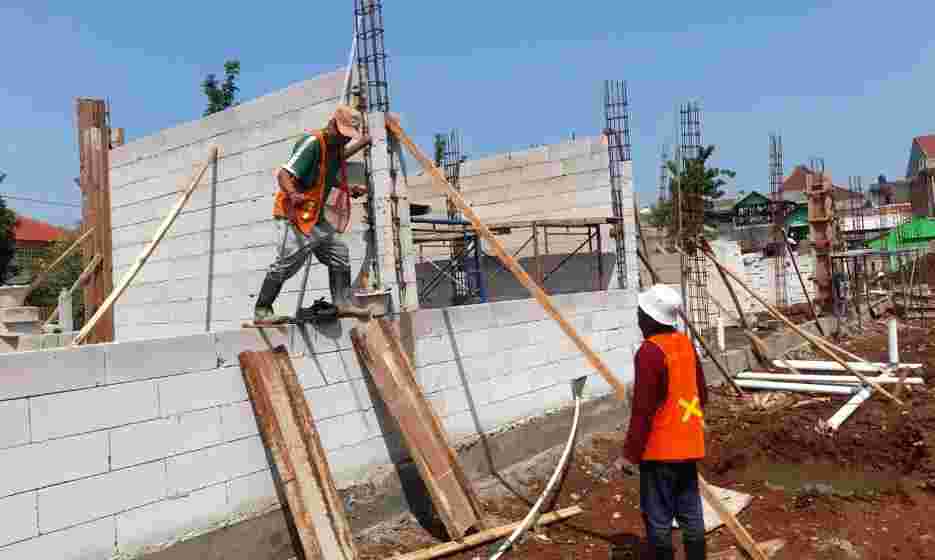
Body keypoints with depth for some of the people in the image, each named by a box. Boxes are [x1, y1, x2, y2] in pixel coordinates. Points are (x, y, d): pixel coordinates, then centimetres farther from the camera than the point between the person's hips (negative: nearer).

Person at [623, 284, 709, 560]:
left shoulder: (650, 351, -20)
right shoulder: (685, 343, 4)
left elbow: (643, 410, -20)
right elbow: (702, 393, 13)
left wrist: (630, 451, -11)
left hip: (659, 448, -8)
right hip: (688, 443, 8)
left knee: (658, 517, 4)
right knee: (690, 512, 16)